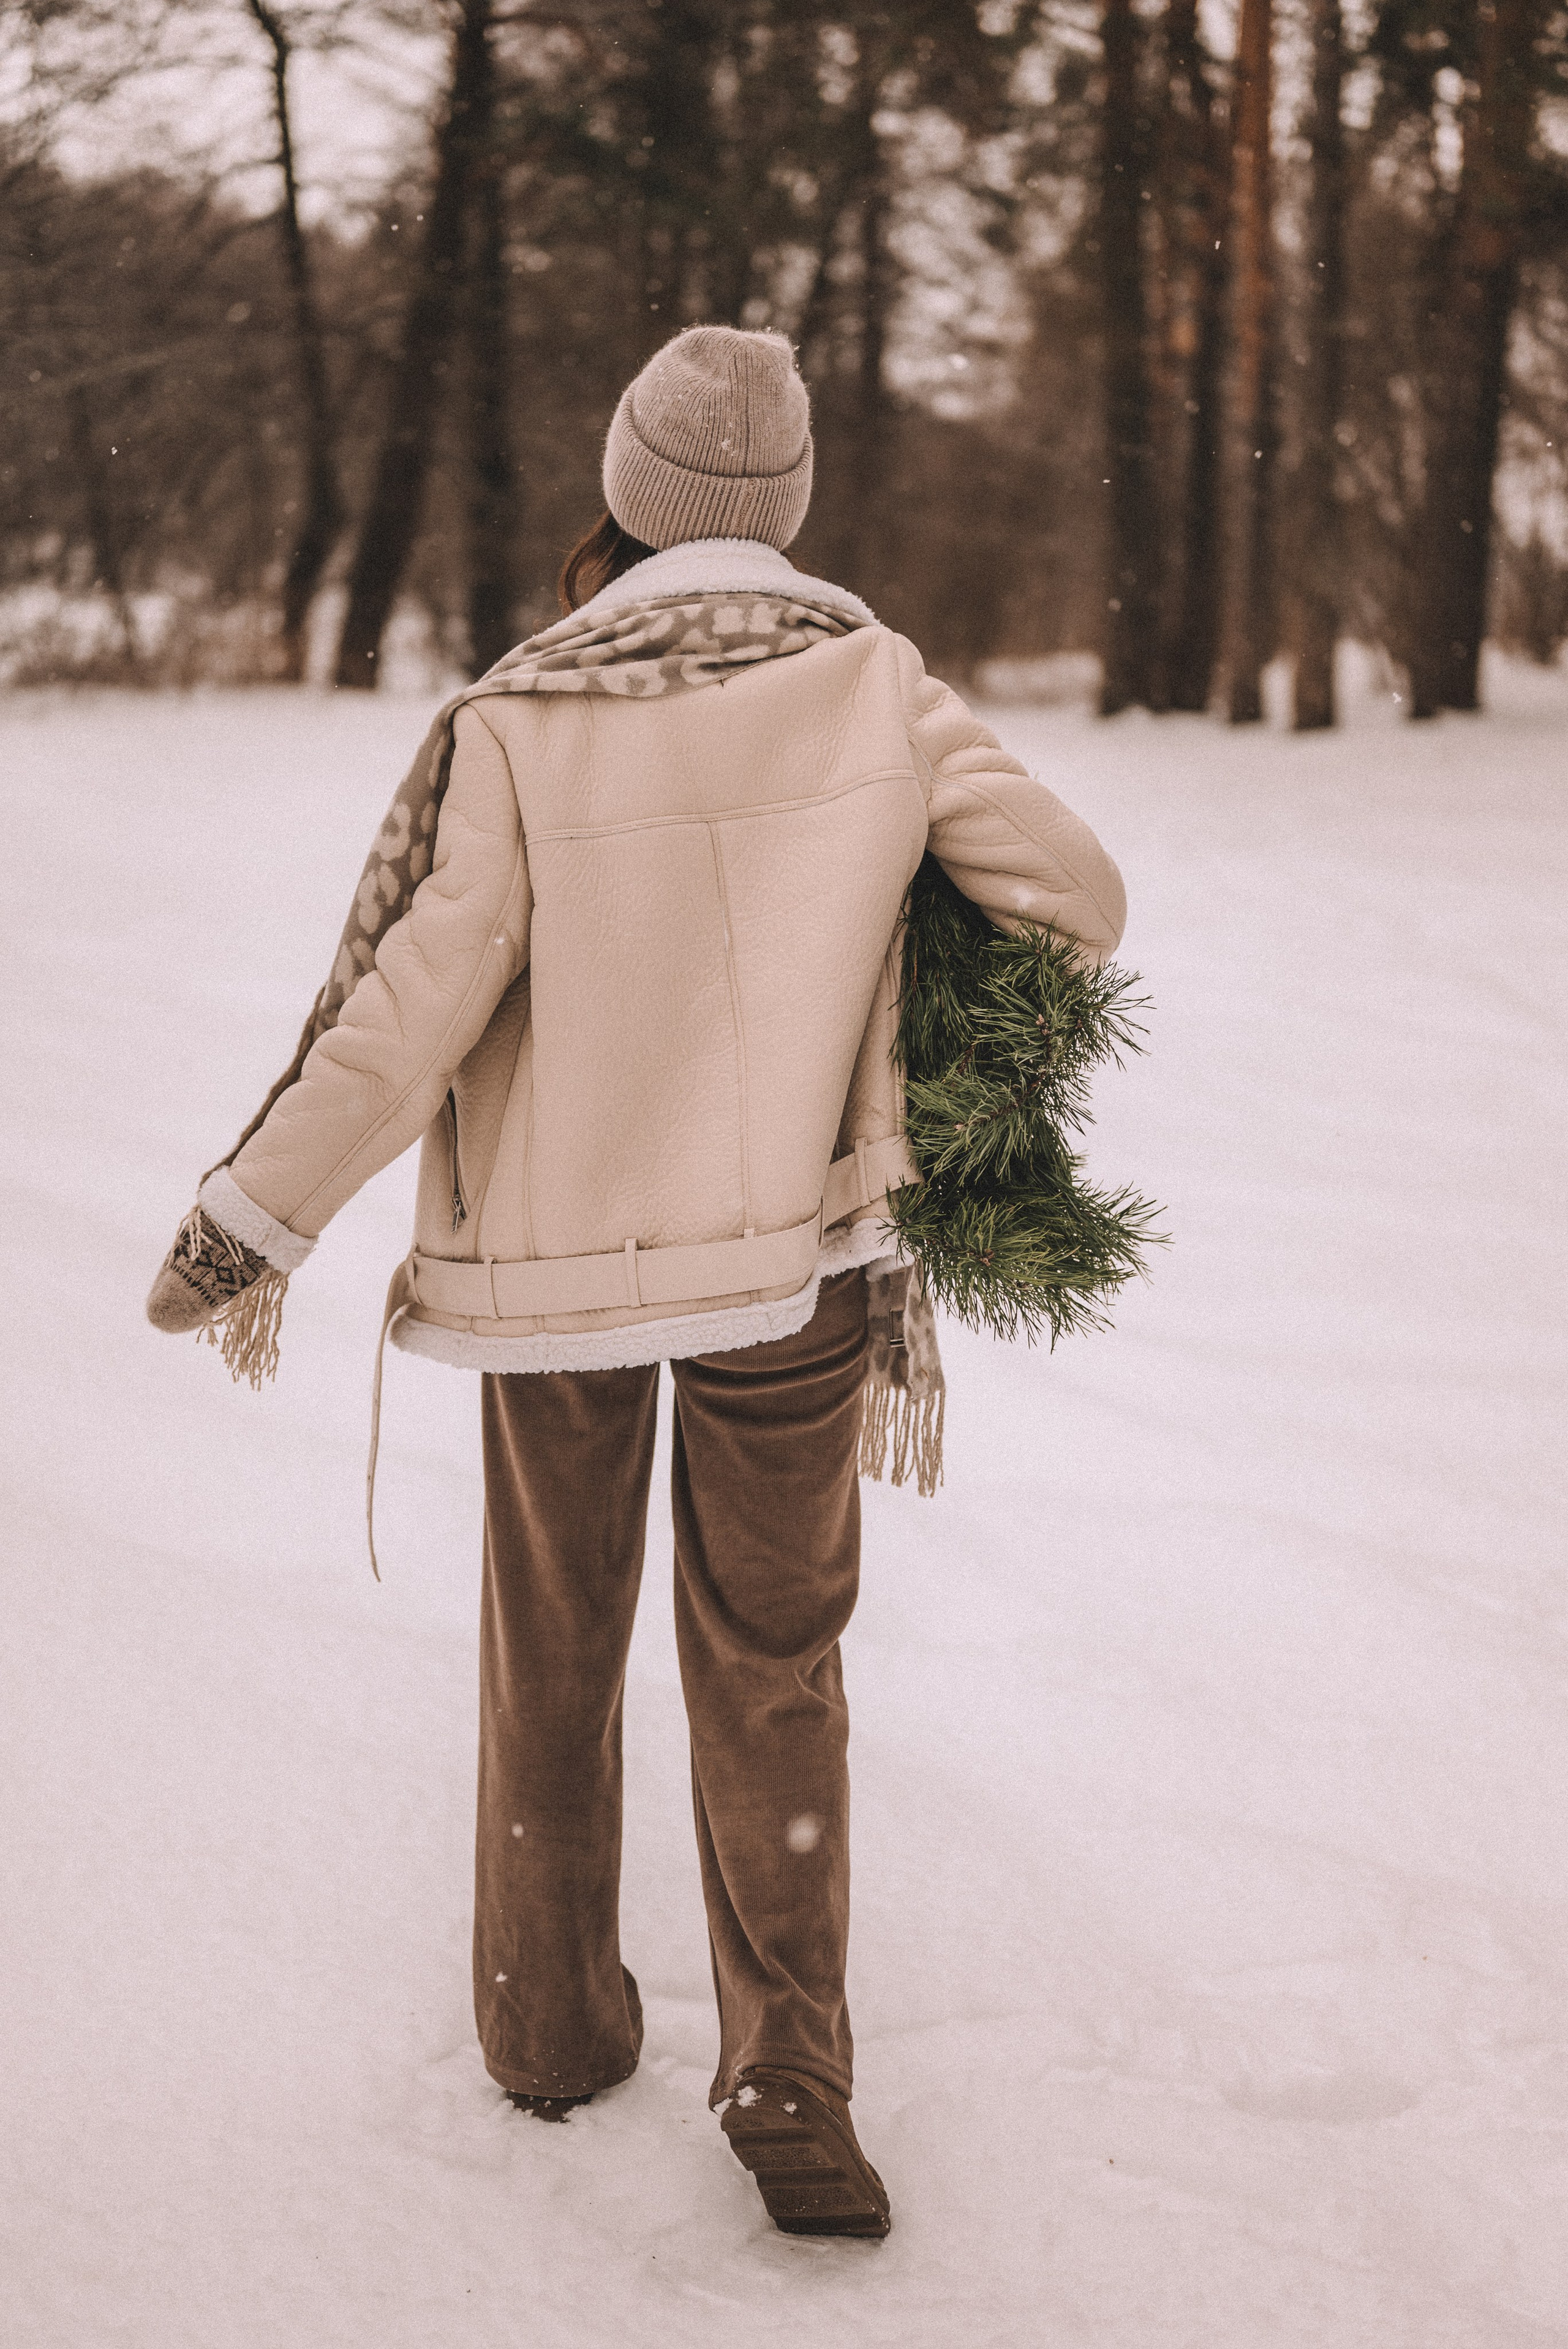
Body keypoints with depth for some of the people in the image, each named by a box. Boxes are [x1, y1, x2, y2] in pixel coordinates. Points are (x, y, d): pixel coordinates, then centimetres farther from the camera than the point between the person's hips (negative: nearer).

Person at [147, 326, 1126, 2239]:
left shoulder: (520, 724, -14)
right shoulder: (876, 686, -8)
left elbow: (405, 1017, -16)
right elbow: (1073, 896, -4)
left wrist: (251, 1221, -6)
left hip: (552, 1243, -1)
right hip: (792, 1242, 1)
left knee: (553, 1643, 18)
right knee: (771, 1662, 13)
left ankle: (553, 2028, 31)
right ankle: (790, 2084, 8)